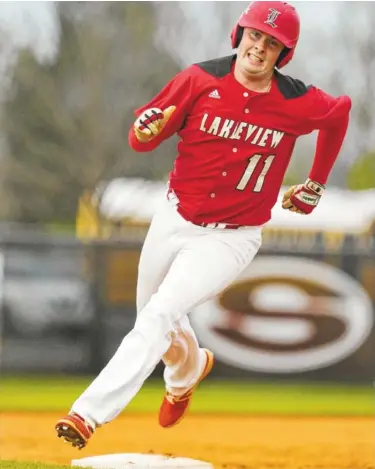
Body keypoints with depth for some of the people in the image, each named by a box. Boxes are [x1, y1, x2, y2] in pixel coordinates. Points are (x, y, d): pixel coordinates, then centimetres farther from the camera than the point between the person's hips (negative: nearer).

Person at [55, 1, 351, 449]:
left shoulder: (298, 104, -13)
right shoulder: (200, 80, -12)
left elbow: (340, 111, 10)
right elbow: (140, 137, -8)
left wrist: (316, 184, 16)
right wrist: (147, 130, -34)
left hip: (230, 239, -3)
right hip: (174, 221, 3)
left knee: (159, 317, -20)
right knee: (152, 319, 20)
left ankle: (90, 414, -24)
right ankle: (188, 370, 56)